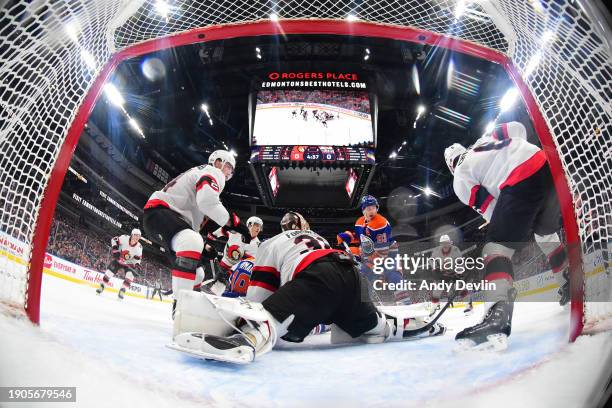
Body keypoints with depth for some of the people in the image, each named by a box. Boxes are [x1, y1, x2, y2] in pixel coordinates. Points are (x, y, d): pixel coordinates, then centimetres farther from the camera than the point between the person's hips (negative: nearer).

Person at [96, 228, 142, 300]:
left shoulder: (139, 247, -16)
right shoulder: (124, 238, -22)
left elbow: (138, 258, -5)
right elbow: (114, 240, -9)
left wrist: (137, 264, -24)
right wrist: (115, 249, -20)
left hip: (129, 263, 0)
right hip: (118, 260, 0)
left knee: (130, 275, -21)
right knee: (109, 272, -6)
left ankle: (122, 291, -14)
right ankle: (101, 287, 16)